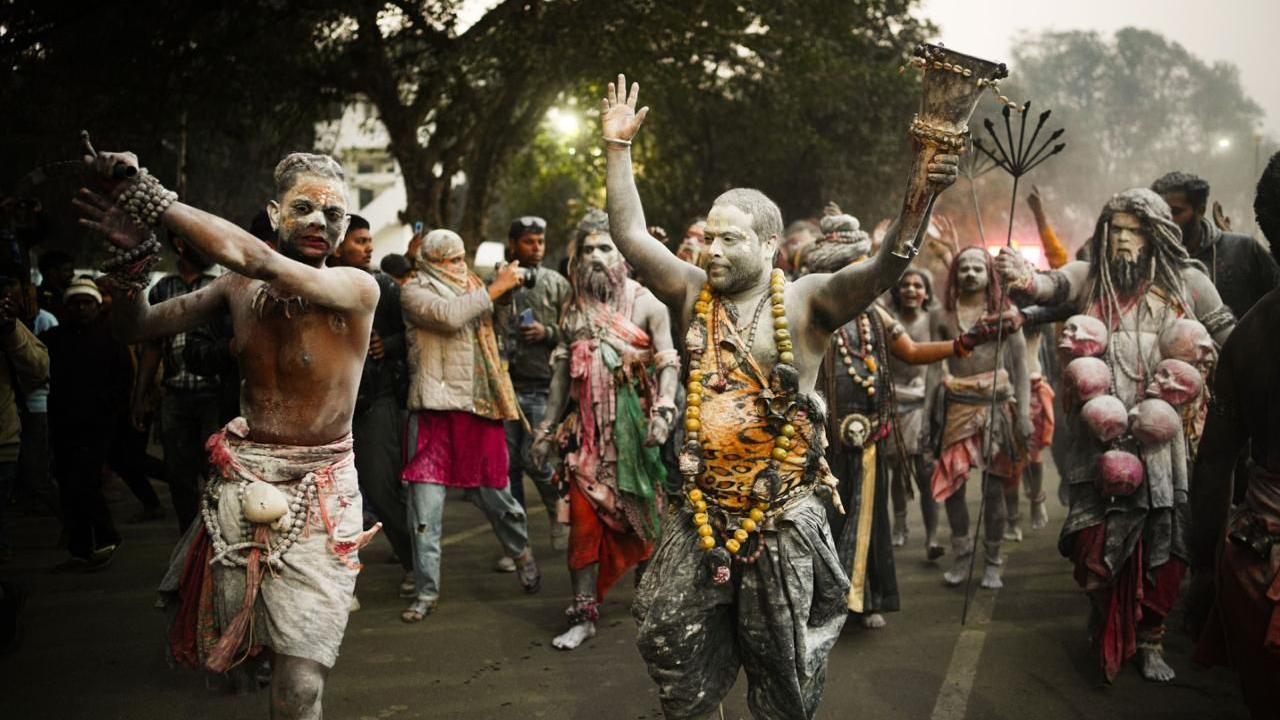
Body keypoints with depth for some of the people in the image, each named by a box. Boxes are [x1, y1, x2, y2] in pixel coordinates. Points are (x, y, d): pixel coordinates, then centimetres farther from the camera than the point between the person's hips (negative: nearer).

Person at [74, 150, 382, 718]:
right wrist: (133, 252, -17)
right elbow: (135, 328, 2)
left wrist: (151, 197, -27)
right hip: (239, 484, 5)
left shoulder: (356, 288, -13)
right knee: (222, 644, 21)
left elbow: (259, 261, -29)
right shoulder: (238, 286, 2)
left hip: (317, 496, -4)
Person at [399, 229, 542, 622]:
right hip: (435, 409, -3)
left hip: (479, 408, 4)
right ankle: (426, 591, 10)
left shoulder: (471, 287, 15)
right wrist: (495, 288, -14)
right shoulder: (414, 291, 0)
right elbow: (447, 314, -19)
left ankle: (522, 553, 36)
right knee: (425, 505, -1)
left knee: (495, 494, 8)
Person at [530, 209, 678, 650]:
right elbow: (563, 371, 15)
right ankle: (583, 614, 5)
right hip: (587, 428, 3)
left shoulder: (645, 304, -2)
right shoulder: (574, 309, 11)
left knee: (640, 515, 7)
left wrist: (664, 412, -20)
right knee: (584, 518, -1)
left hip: (632, 427, -3)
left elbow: (667, 363, -6)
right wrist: (547, 427, 14)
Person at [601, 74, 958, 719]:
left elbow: (886, 266, -20)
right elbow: (630, 235, 1)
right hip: (700, 512, 4)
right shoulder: (695, 295, 3)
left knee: (780, 663, 11)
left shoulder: (806, 302, -7)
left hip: (782, 517, -3)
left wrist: (918, 198, -36)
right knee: (669, 637, 13)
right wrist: (617, 148, -3)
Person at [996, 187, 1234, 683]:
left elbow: (1228, 336, 13)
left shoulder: (1186, 281, 7)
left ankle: (1149, 640, 22)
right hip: (1100, 433, -1)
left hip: (1159, 436, 1)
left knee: (1160, 542, 4)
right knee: (1097, 539, -2)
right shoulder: (1088, 277, 4)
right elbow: (1047, 287, -16)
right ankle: (1107, 632, 21)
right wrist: (1020, 277, -39)